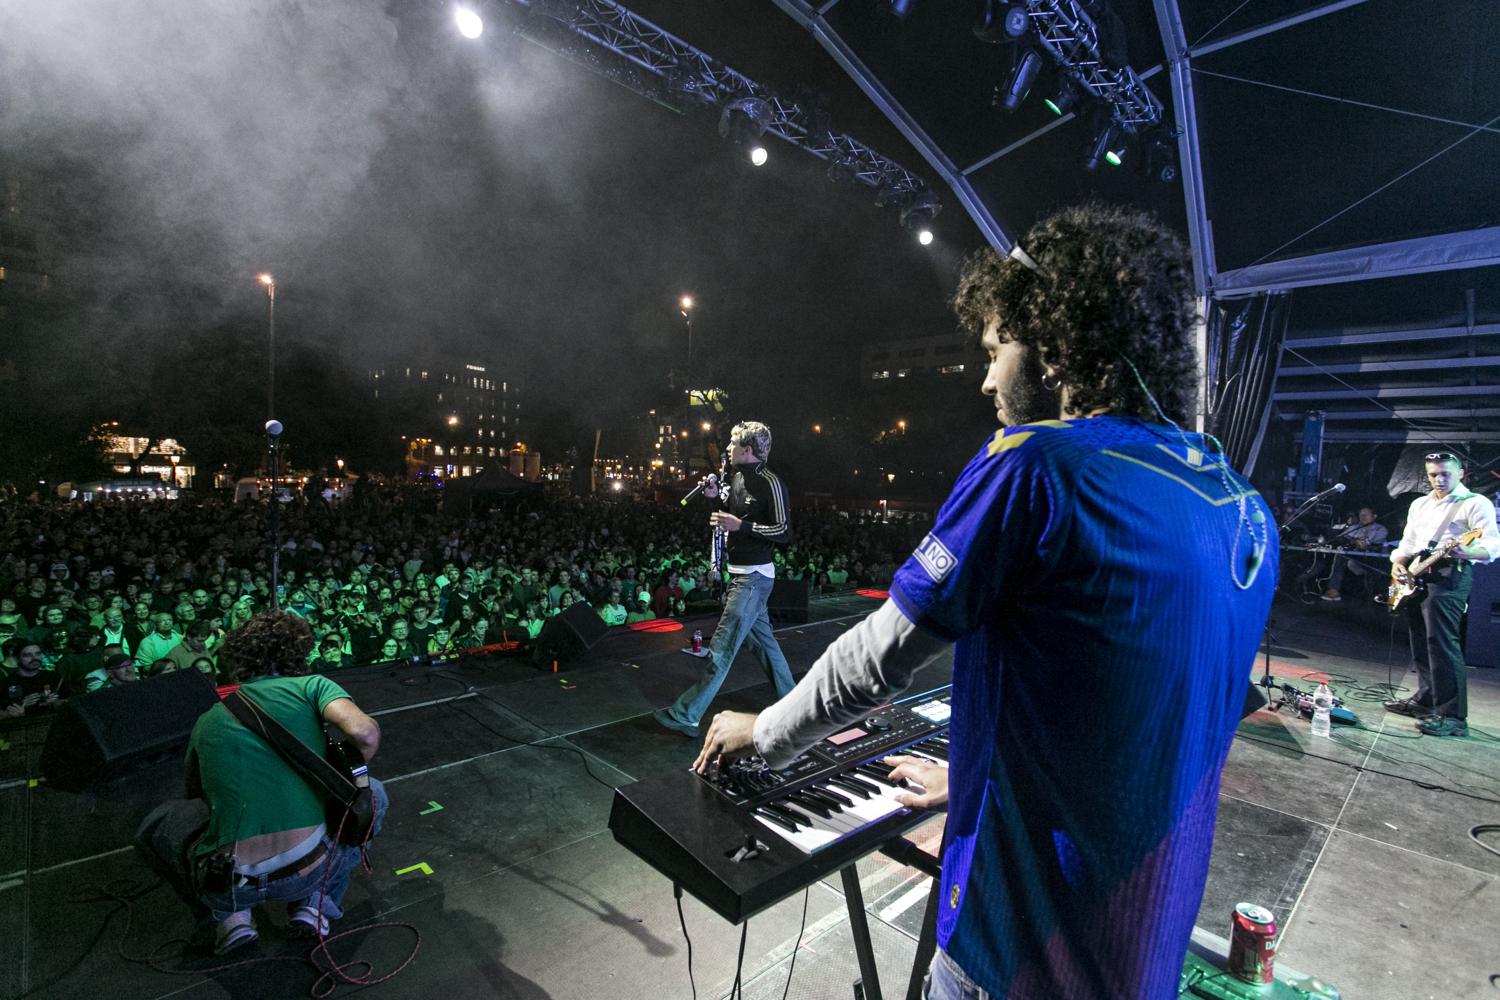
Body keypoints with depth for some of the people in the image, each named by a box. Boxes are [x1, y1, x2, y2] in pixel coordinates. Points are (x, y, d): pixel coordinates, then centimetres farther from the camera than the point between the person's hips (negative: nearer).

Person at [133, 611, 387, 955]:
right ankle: (315, 903, 15)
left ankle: (228, 915, 17)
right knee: (371, 794, 27)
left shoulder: (207, 721, 15)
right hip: (313, 867, -2)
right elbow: (364, 733, -16)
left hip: (230, 884, 2)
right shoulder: (310, 685, 2)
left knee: (155, 827, 31)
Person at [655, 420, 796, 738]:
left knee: (722, 646, -6)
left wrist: (741, 525, -22)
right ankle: (789, 698, 33)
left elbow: (784, 533, -17)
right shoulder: (736, 478, 11)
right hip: (739, 572, 10)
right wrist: (715, 497, 4)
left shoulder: (770, 483, -15)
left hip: (753, 576, -10)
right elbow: (725, 516, 23)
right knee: (761, 638, 18)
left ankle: (686, 715, 0)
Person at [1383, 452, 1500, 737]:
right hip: (1415, 577, 7)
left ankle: (1453, 716, -10)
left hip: (1450, 576, -7)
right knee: (1420, 644, 13)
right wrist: (1397, 563, 3)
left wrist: (1464, 552, -34)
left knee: (1441, 644, -13)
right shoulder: (1419, 504, 19)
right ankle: (1426, 699, 24)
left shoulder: (1476, 503, -2)